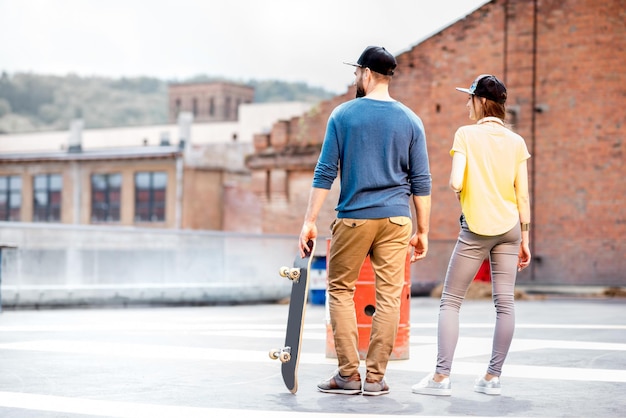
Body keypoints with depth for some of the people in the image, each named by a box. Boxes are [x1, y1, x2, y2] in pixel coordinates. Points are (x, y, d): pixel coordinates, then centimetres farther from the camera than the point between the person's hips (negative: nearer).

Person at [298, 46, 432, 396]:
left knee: (341, 290, 10)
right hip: (396, 220, 2)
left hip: (353, 218, -2)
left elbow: (326, 172, -3)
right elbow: (421, 181, 4)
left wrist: (310, 221, 0)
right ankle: (375, 378, 5)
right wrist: (423, 231, 10)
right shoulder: (410, 120, 6)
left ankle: (349, 375, 5)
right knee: (389, 296, 4)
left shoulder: (343, 115, 0)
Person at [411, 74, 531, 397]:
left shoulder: (466, 134, -5)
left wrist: (456, 188, 8)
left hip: (476, 228, -4)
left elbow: (455, 182, -16)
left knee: (450, 301, 3)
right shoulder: (516, 141, 6)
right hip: (509, 226, 4)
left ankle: (442, 376, -2)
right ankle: (493, 377, 8)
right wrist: (525, 238, 10)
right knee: (504, 302, 6)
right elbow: (522, 196, 4)